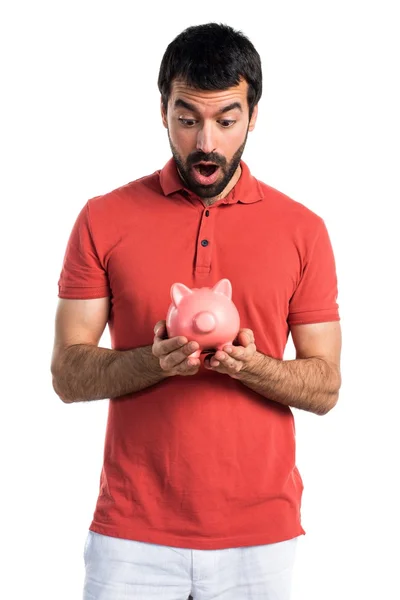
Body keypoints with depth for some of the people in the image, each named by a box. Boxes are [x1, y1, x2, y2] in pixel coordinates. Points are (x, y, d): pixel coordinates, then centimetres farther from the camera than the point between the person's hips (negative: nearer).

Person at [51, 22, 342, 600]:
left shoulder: (302, 229, 0)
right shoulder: (104, 220, -1)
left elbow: (325, 386, 1)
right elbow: (67, 374, -2)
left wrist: (250, 365, -19)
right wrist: (155, 361, -20)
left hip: (260, 533, 1)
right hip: (133, 532, 0)